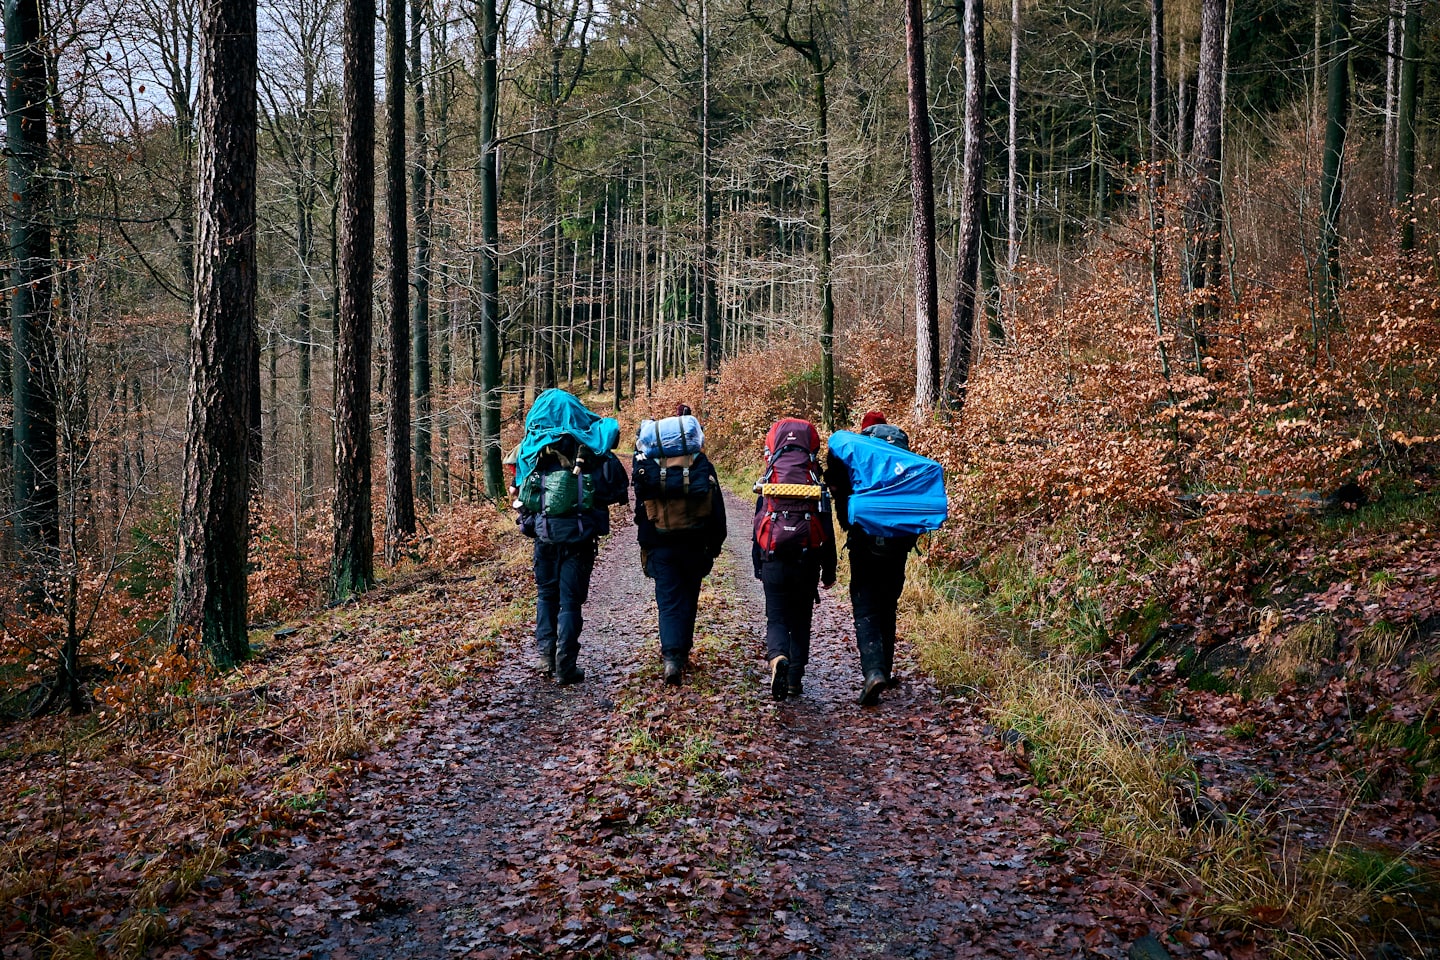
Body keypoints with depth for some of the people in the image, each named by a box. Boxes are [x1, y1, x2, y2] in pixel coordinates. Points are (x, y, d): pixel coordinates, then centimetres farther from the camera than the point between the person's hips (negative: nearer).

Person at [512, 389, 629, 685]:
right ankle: (565, 667, 3)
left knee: (546, 594, 21)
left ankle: (545, 653, 14)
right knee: (571, 599, 5)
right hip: (578, 534, -1)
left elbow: (519, 487, 7)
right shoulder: (591, 445, 0)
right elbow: (618, 487, -4)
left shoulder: (532, 447, 3)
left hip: (544, 531, 1)